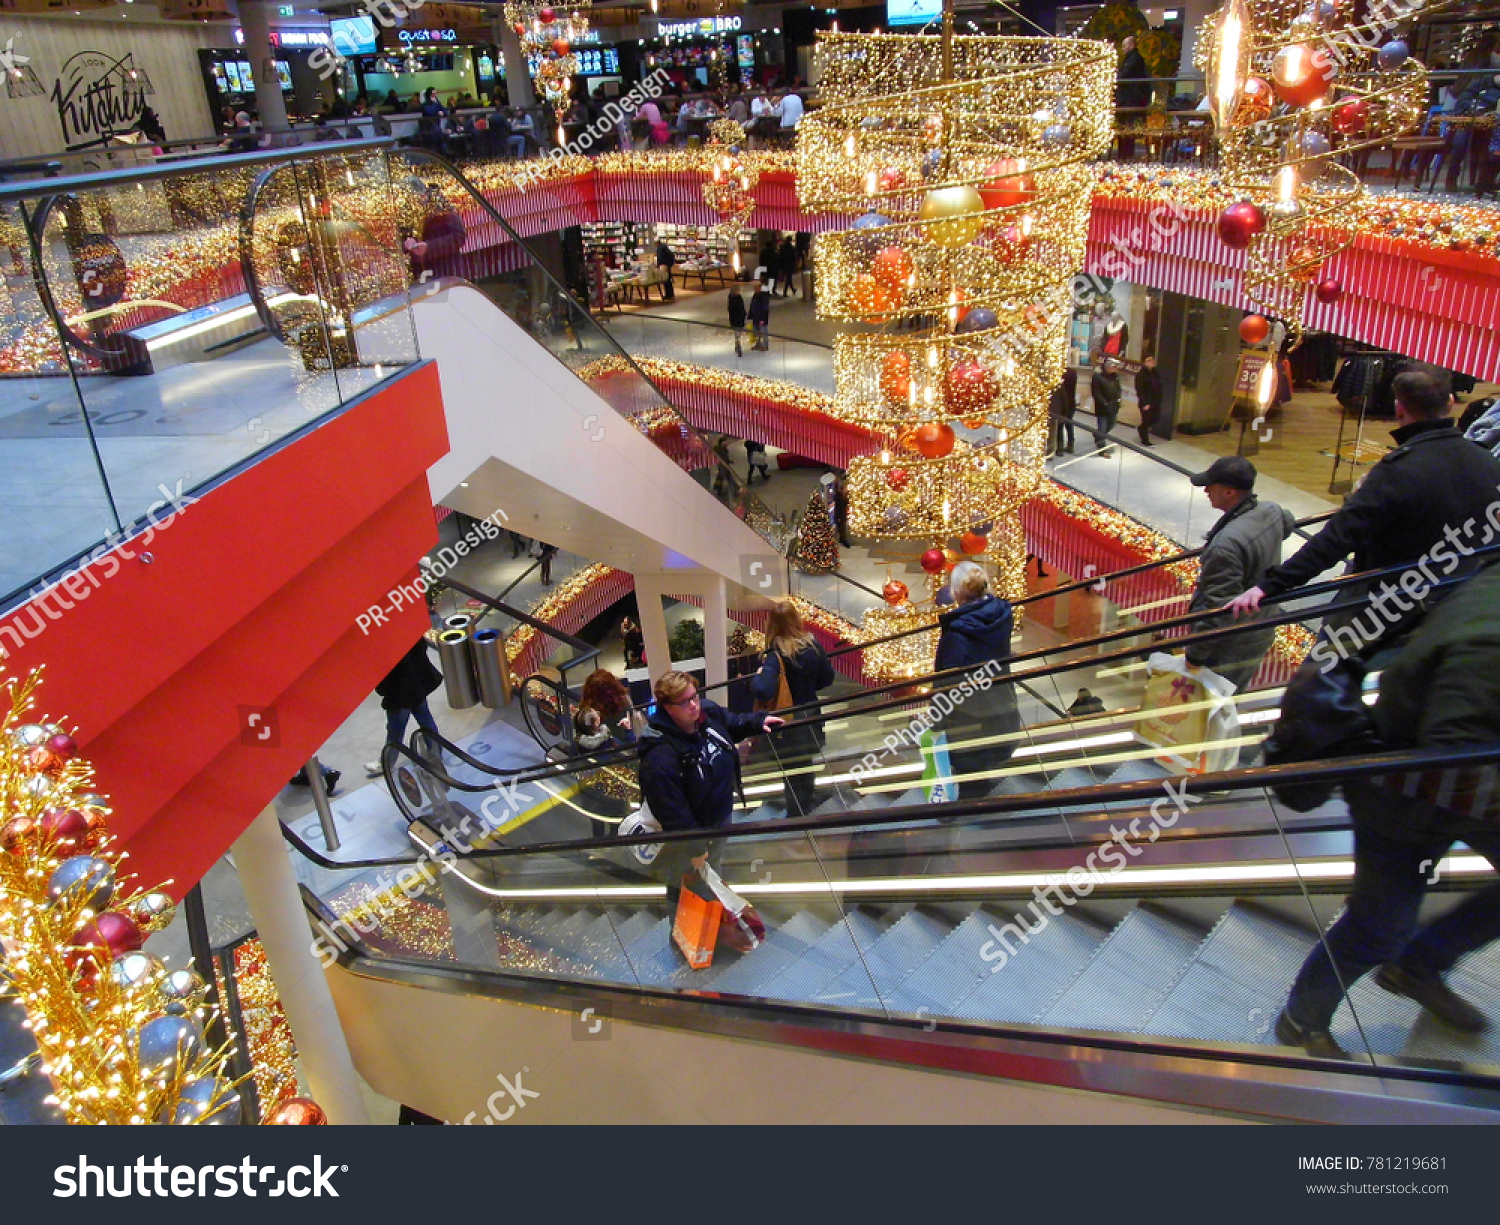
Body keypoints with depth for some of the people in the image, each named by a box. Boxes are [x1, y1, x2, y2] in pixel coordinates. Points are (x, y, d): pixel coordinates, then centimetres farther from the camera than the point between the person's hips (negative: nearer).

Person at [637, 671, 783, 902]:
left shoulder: (709, 711, -15)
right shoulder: (660, 758, -39)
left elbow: (734, 724, 12)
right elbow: (671, 812, -31)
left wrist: (759, 722, -2)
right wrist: (693, 849, -23)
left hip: (721, 818, 8)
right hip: (690, 836, -8)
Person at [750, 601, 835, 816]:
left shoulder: (775, 656, -25)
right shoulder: (813, 645, -9)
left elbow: (763, 691, -36)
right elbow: (827, 678, 3)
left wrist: (758, 677, -16)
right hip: (811, 716, 5)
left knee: (792, 771, 12)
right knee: (806, 767, 24)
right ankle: (806, 811, 40)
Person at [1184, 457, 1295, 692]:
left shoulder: (1227, 544, -34)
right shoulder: (1272, 511, -6)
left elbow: (1218, 608, -31)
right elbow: (1287, 523, 23)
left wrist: (1195, 657, -21)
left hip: (1230, 648, -9)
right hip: (1262, 635, 9)